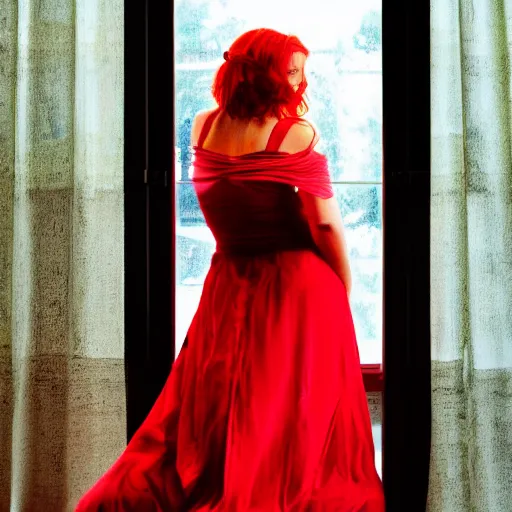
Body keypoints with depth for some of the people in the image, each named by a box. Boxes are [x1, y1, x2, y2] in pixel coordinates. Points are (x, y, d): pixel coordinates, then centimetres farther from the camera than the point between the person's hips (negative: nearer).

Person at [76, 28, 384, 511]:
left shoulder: (202, 127, 2)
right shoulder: (296, 133, -12)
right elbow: (327, 226, -14)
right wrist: (345, 292, -2)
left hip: (229, 286, 5)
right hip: (298, 288, -4)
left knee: (207, 422, 16)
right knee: (296, 427, 8)